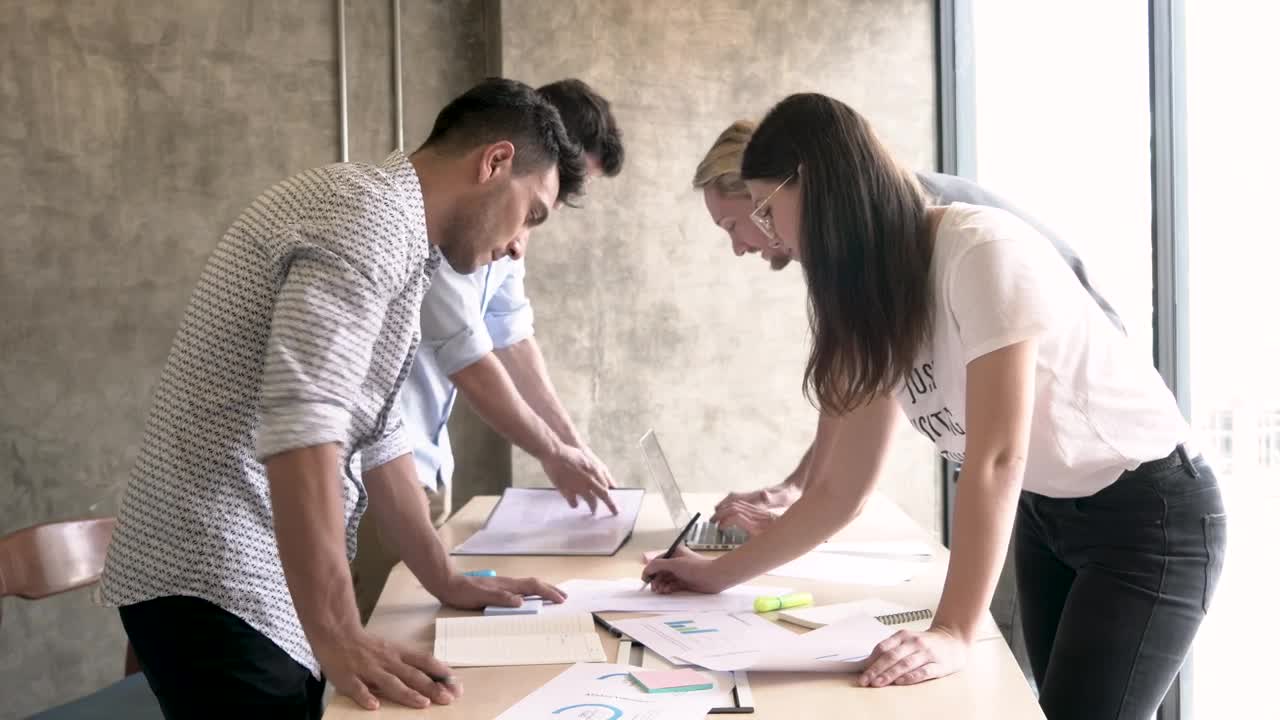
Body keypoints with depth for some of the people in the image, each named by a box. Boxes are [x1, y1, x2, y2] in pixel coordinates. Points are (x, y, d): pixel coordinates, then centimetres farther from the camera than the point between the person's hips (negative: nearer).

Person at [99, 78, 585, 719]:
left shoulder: (391, 240, 17)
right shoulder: (370, 214, -17)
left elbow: (374, 437, 21)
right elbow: (301, 426, -28)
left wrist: (448, 583, 23)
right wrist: (338, 637, -30)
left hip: (264, 584, 10)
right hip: (214, 584, -10)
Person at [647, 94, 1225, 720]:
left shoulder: (980, 251, -27)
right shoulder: (872, 299, -1)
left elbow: (997, 458, -31)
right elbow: (840, 488, 2)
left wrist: (954, 634, -34)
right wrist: (721, 574, 4)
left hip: (1147, 513, -8)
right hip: (1044, 516, 8)